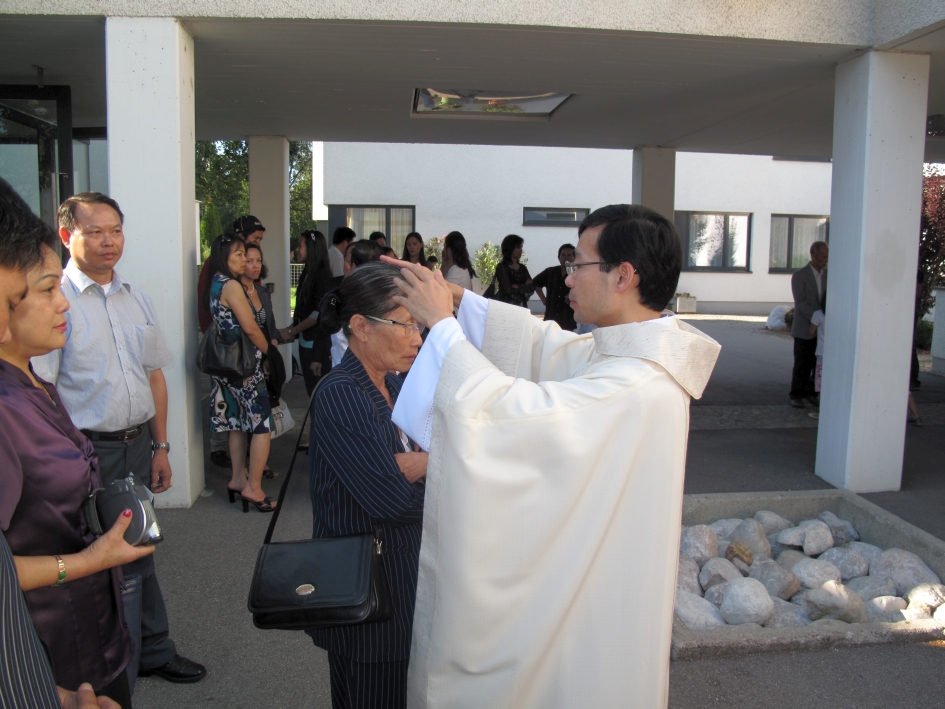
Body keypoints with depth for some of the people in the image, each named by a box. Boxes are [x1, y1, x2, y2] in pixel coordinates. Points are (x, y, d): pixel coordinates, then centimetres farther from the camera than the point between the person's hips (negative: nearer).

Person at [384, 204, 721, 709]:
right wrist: (457, 298, 0)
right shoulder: (626, 351, 0)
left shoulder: (638, 387, -30)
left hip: (598, 609, -9)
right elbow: (543, 341, 7)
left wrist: (441, 322, -22)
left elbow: (514, 411, -32)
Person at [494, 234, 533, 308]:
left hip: (521, 307, 6)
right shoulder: (502, 267, -4)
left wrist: (517, 287, -10)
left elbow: (532, 287, 4)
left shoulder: (522, 267, 14)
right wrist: (524, 286, -1)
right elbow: (508, 289, -14)